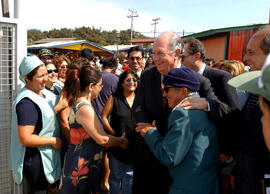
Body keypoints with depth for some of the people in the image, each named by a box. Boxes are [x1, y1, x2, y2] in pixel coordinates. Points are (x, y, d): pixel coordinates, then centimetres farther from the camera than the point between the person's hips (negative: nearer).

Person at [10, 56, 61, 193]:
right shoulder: (26, 102, -25)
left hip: (44, 157, 9)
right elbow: (25, 139, -28)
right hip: (33, 161, -9)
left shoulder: (43, 92, 3)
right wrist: (53, 141, -19)